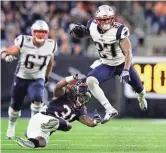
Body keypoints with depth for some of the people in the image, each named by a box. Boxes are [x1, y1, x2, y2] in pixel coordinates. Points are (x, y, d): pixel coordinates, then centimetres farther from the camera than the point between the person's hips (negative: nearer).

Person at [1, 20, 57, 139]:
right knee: (15, 106, 14)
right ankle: (11, 126, 44)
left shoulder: (50, 46, -12)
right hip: (21, 78, 0)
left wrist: (46, 78, 15)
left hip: (37, 79, 0)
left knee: (37, 99, -30)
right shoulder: (24, 42, -20)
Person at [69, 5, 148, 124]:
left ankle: (141, 97, 58)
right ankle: (110, 110, -23)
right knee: (90, 81, -26)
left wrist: (126, 70, -38)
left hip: (122, 63, -2)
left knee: (138, 88, 15)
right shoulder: (92, 26, -16)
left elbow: (128, 52, -26)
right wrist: (75, 30, -18)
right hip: (106, 65, 2)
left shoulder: (119, 30, -28)